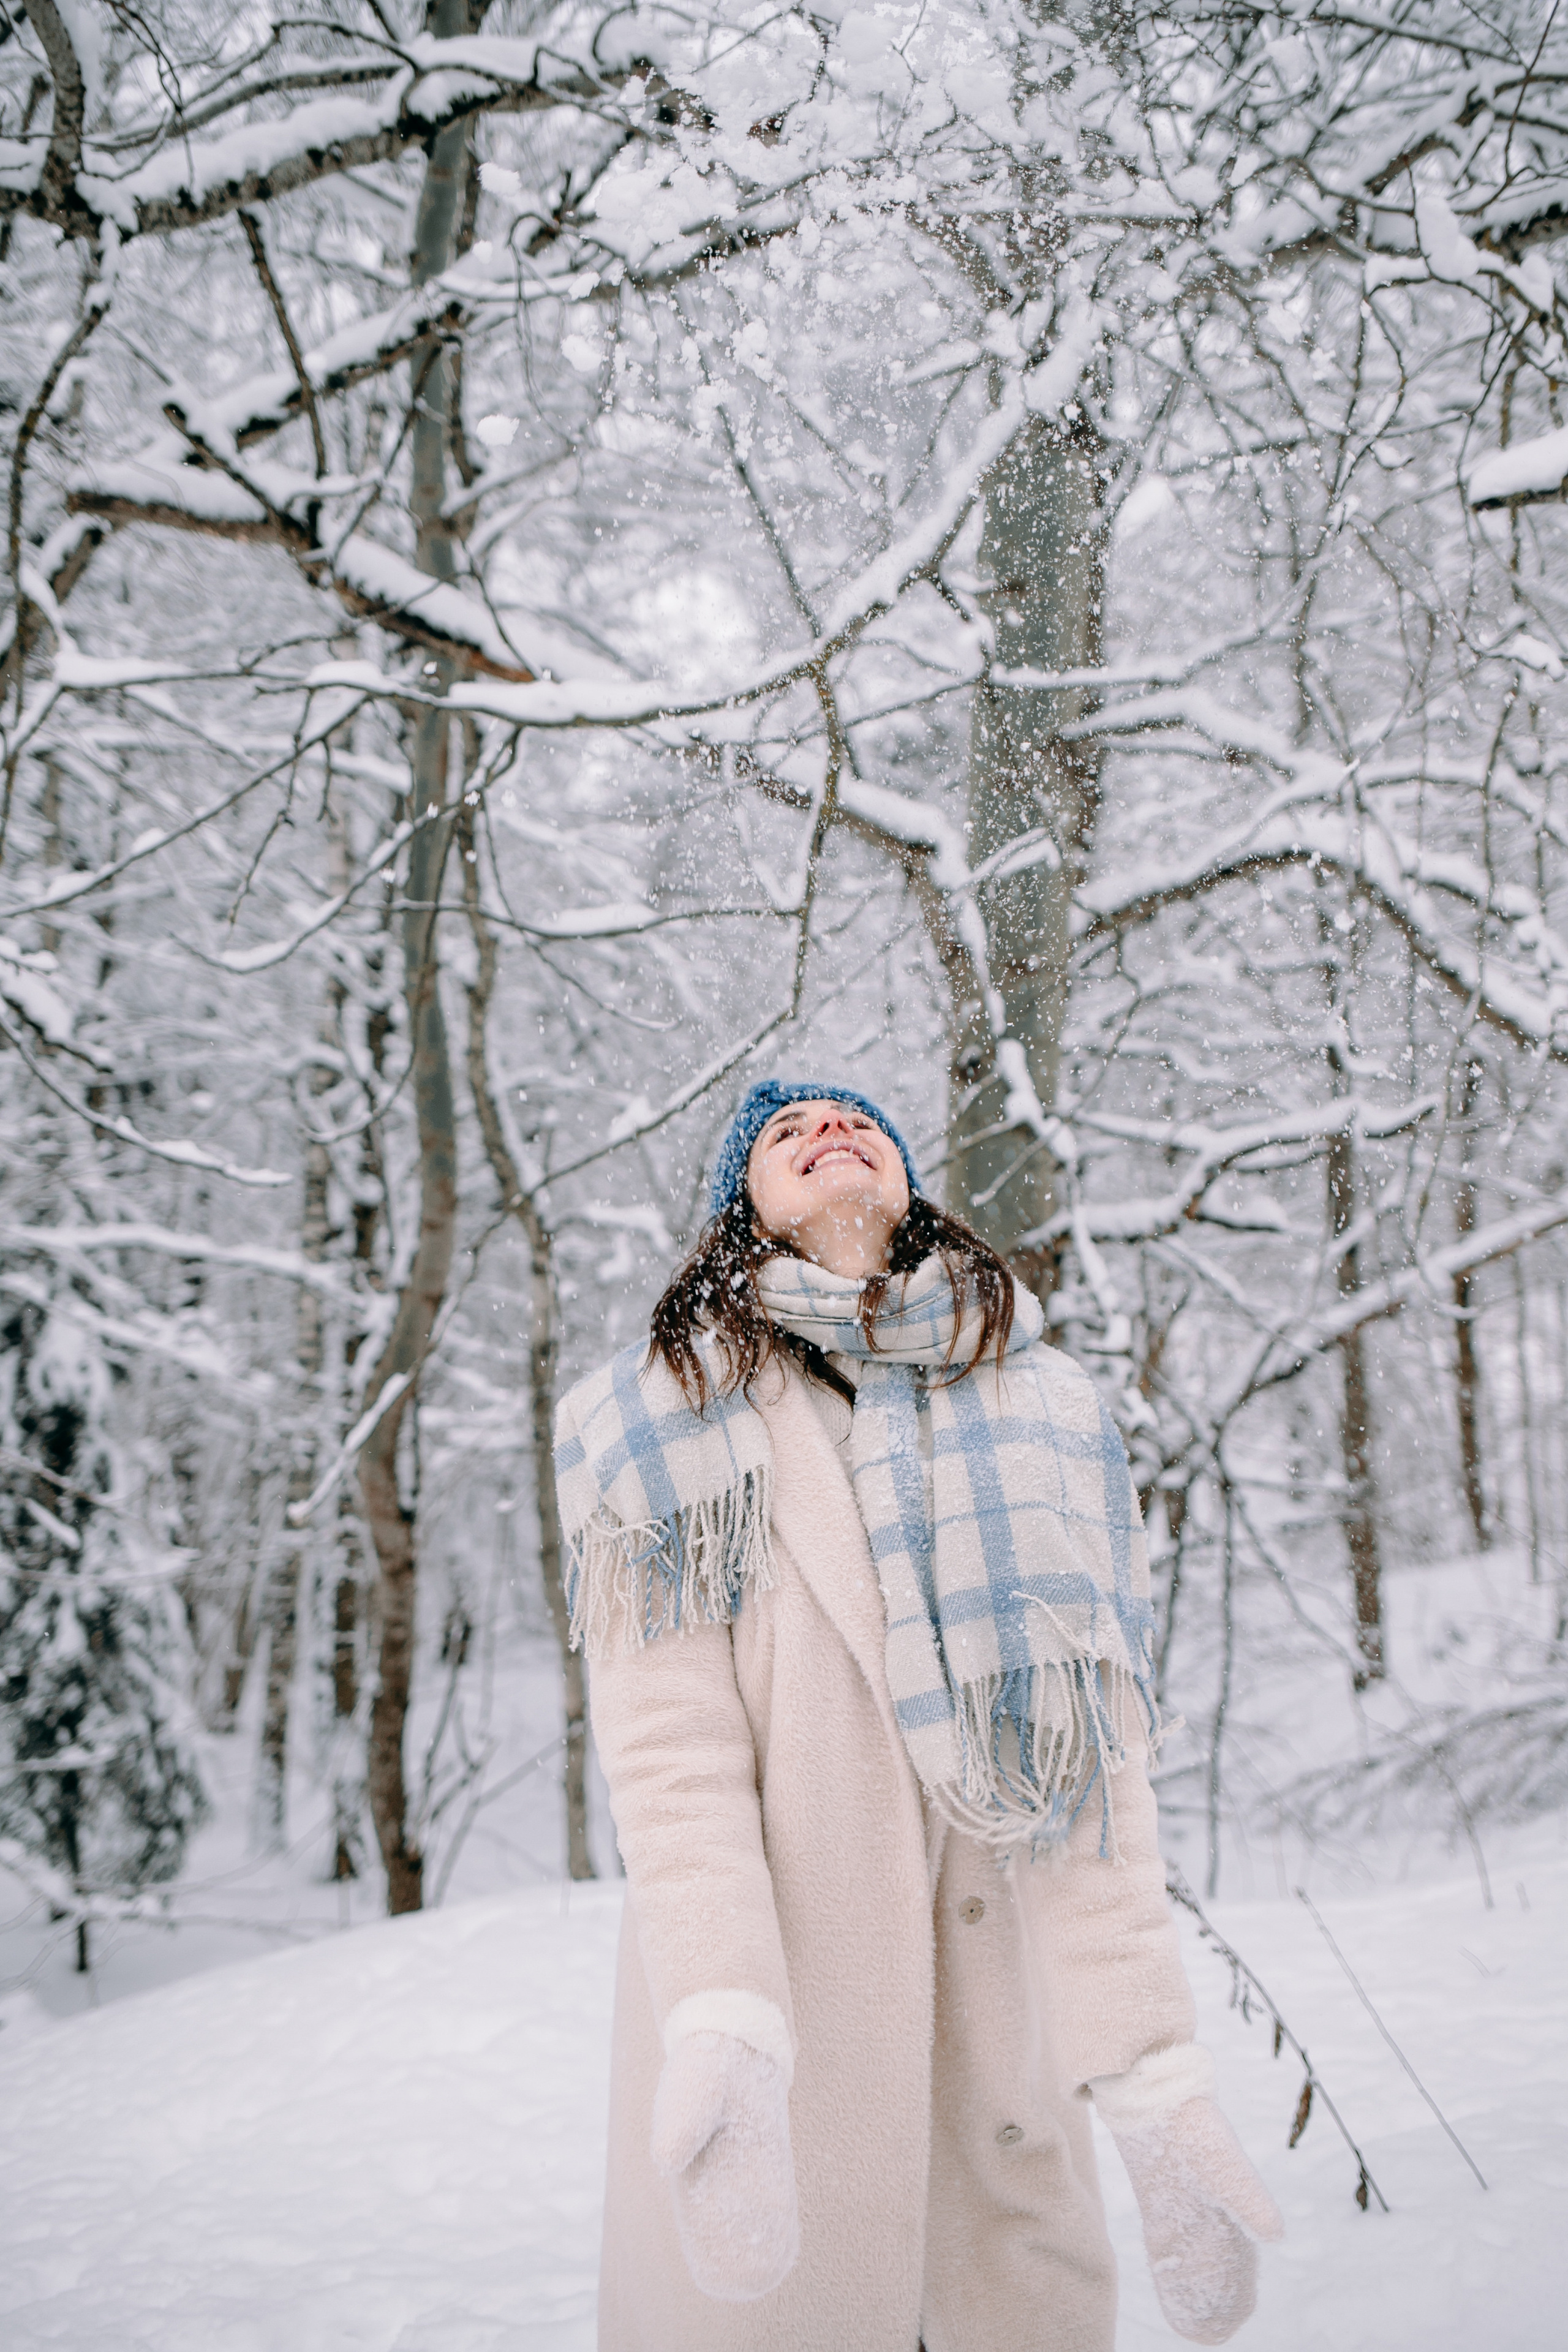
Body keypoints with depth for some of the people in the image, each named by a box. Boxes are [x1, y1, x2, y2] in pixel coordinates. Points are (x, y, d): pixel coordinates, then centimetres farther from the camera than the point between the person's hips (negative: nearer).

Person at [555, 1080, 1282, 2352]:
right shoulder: (653, 1425, 0)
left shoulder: (1047, 1417, 7)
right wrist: (720, 2030, -24)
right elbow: (670, 1749, -10)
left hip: (1001, 2038, 3)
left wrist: (1154, 2072, -10)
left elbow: (1095, 1764, -1)